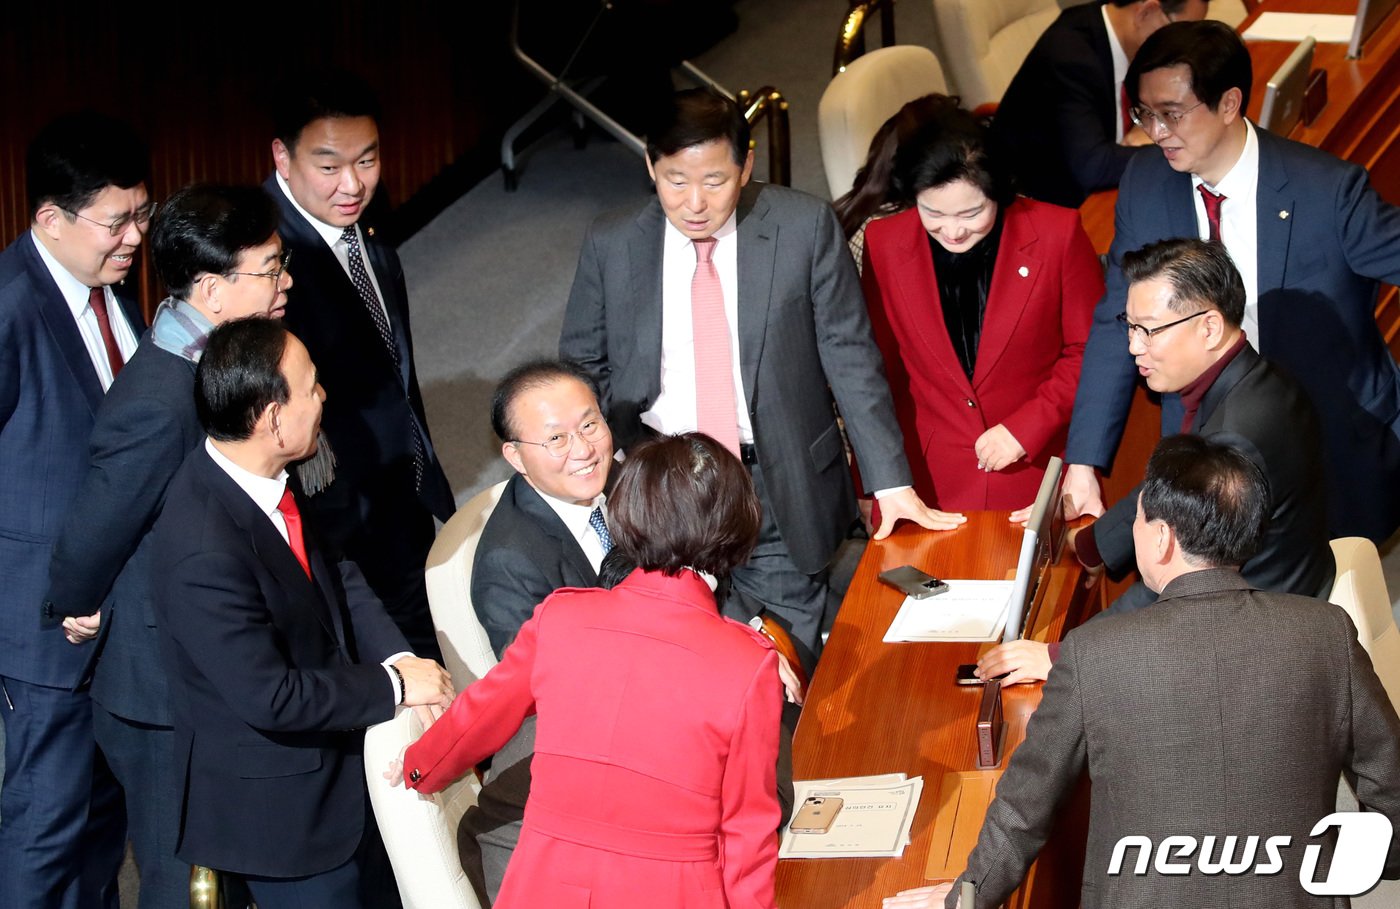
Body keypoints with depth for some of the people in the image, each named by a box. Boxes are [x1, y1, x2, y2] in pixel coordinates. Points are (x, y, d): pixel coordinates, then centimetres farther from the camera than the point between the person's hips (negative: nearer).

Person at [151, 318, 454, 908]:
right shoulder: (202, 549, -33)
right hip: (275, 806, -8)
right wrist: (394, 685, -20)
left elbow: (335, 571, 5)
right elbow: (270, 698, -29)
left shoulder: (272, 481, -8)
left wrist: (399, 657, -12)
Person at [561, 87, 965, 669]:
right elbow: (581, 365, 9)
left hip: (783, 492, 0)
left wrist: (890, 481, -6)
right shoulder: (610, 245, -2)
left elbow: (849, 356, -3)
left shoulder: (804, 228, -6)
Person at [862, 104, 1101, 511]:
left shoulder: (1058, 234, -8)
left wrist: (1025, 430, -11)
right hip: (925, 486, 1)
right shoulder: (884, 243, -2)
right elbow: (878, 368, 7)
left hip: (1036, 477, -1)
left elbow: (1089, 353, -1)